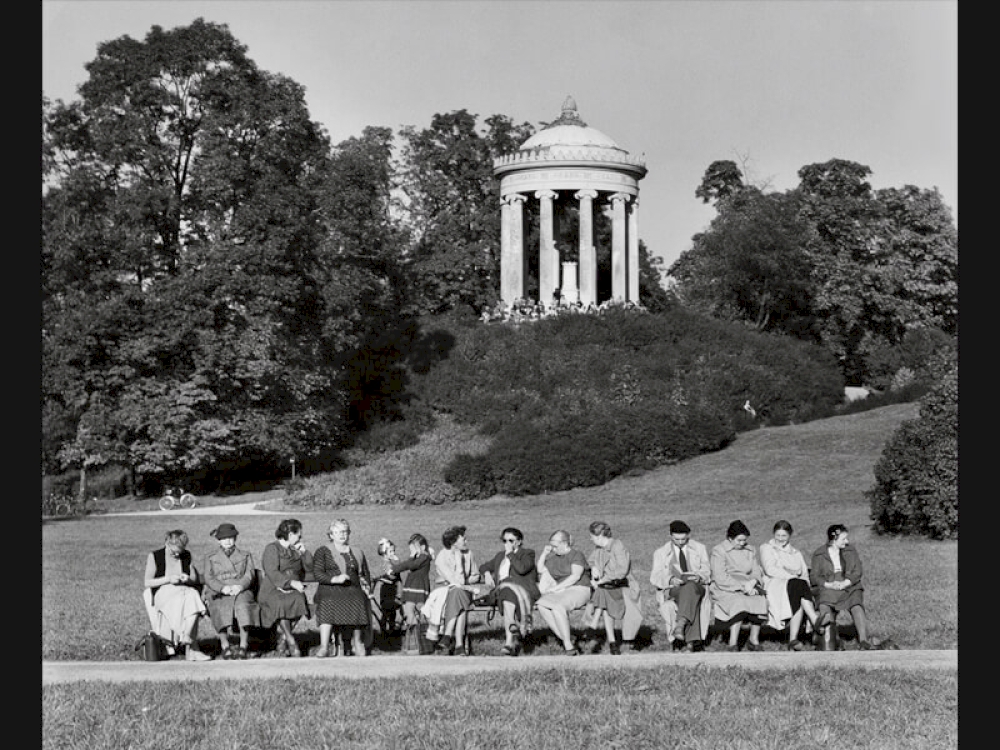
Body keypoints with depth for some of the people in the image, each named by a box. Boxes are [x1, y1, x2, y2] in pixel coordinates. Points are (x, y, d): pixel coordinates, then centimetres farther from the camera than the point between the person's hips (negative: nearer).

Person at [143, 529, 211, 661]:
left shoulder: (187, 556, 15)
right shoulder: (154, 556, 4)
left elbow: (195, 579, 21)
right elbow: (147, 582, 1)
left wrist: (188, 579, -4)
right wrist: (168, 579, -12)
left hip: (185, 590, 4)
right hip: (163, 593, -3)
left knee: (193, 599, -34)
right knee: (181, 602, -37)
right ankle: (192, 649, -36)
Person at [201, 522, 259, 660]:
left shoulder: (245, 556, 23)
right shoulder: (210, 558, 22)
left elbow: (249, 576, 8)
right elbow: (209, 578, 6)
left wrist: (240, 586, -16)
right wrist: (222, 588, -16)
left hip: (241, 591, 0)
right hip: (218, 593, 0)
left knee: (243, 606, -36)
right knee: (221, 607, -36)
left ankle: (243, 646, -39)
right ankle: (225, 646, -36)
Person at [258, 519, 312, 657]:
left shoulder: (296, 550, 22)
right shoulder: (272, 548, 2)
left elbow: (310, 567, 17)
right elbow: (272, 573, -12)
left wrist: (304, 551, 7)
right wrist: (291, 582, -22)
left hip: (293, 589, 5)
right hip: (273, 590, -5)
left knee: (298, 600, -28)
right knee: (281, 604, -35)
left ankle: (282, 641, -18)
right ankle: (291, 642, -27)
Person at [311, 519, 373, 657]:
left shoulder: (358, 554, 24)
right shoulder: (323, 552, 13)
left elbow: (366, 575, 29)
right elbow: (317, 574, 1)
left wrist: (367, 587, 10)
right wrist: (335, 579, -14)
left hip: (353, 589, 3)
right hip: (330, 589, -3)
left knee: (358, 604, -25)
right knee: (328, 605, -31)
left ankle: (357, 643, -10)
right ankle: (324, 647, -34)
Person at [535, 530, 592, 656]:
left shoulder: (576, 555, -1)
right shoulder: (553, 557, 18)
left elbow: (576, 576, -15)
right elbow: (540, 570, 22)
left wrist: (556, 588, -19)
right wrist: (544, 554, 9)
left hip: (579, 590, -6)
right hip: (561, 592, 6)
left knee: (557, 606, -36)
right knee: (541, 605, -25)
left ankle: (569, 647, -32)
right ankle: (567, 639, -24)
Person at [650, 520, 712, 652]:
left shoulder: (699, 548, 17)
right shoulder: (661, 553, 14)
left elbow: (707, 571, 12)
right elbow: (655, 577, 3)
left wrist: (699, 577, -14)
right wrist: (671, 579, -19)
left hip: (697, 588, 1)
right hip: (672, 590, -1)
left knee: (690, 587, -39)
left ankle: (681, 625, -53)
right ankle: (691, 641, -49)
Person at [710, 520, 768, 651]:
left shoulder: (749, 551, 17)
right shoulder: (718, 551, -2)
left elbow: (757, 571, 13)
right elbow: (720, 579, -11)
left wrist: (752, 582, -11)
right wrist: (743, 586, -19)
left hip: (747, 587, 5)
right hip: (725, 590, -5)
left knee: (760, 600, -26)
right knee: (739, 602, -35)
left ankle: (754, 639, -14)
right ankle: (732, 644, -34)